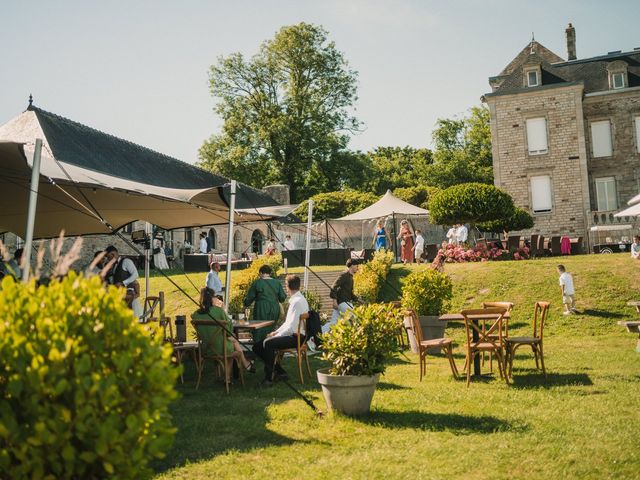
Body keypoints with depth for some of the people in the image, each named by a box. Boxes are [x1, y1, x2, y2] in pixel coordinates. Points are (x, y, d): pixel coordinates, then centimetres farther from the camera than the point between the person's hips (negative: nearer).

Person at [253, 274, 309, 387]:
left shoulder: (297, 301, -17)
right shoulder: (295, 300, 15)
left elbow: (292, 326, -23)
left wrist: (276, 336, -17)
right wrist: (276, 332, 9)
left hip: (296, 337, -10)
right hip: (292, 334, 10)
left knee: (268, 343, -30)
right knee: (258, 346, 6)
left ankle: (269, 378, -22)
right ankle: (279, 371, 9)